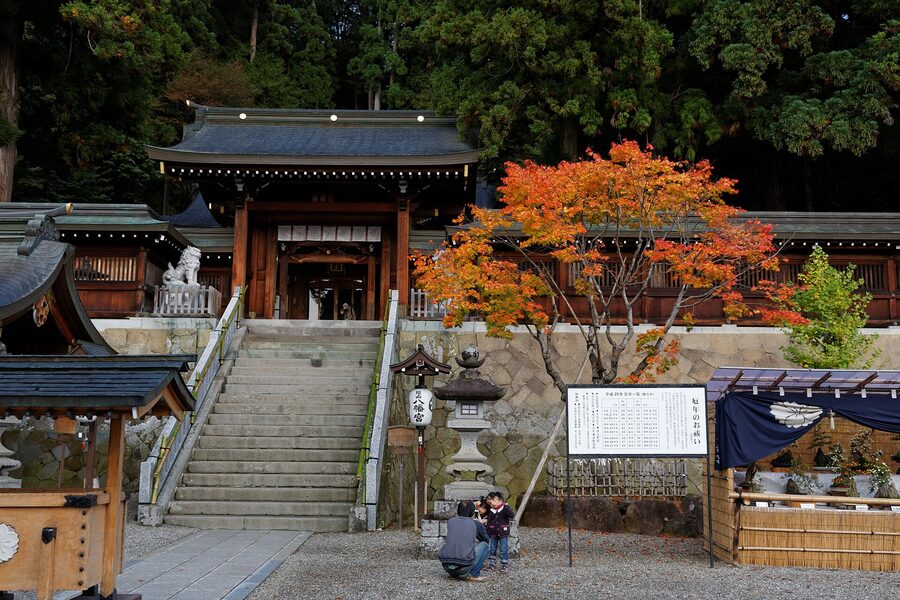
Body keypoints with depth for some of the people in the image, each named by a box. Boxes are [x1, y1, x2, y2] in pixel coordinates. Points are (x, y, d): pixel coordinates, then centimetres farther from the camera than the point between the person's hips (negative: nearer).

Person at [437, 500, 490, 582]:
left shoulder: (450, 521, 14)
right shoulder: (476, 524, 7)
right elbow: (485, 539, 28)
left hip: (446, 566, 4)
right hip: (463, 568, -4)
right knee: (484, 545, 18)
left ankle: (455, 574, 23)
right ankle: (473, 575, 8)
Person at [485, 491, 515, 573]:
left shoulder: (505, 507, -9)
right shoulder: (491, 511, 3)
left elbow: (512, 516, -23)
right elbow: (489, 523, 7)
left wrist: (505, 507, -34)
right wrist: (487, 534, 5)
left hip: (503, 533, -5)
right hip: (493, 534, 5)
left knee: (503, 550, -2)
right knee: (492, 549, 12)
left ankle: (505, 565, 7)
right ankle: (492, 564, 24)